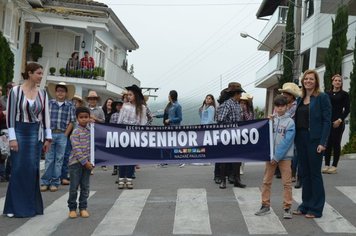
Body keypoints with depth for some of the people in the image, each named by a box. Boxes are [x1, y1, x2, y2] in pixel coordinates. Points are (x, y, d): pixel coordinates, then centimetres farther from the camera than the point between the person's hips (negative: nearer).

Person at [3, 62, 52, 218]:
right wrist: (12, 138, -12)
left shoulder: (42, 93, 5)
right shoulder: (15, 91, -5)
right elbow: (10, 115, -6)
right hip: (19, 132, -3)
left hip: (36, 133, 3)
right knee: (18, 169, -1)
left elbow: (46, 116, 7)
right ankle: (15, 206, 11)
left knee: (32, 169, 4)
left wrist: (48, 138, 5)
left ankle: (30, 205, 15)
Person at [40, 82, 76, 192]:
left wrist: (65, 135, -5)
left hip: (62, 135, 0)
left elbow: (71, 122, 2)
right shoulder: (49, 103, 5)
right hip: (50, 134, 0)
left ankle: (55, 183, 13)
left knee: (59, 159, 5)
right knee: (49, 159, 3)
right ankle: (45, 182, 10)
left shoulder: (70, 106, 3)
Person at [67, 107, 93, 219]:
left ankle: (83, 207, 18)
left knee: (85, 187, 9)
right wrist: (85, 162, -16)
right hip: (76, 162, -5)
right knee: (74, 187, 2)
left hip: (87, 162, 5)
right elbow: (76, 149, -16)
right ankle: (72, 208, 14)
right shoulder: (76, 132, -10)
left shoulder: (90, 130, 8)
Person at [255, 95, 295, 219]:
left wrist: (277, 157, -14)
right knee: (266, 181, 8)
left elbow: (286, 142, -12)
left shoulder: (290, 122, -6)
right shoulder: (270, 119, 5)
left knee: (287, 182, 1)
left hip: (285, 156, -3)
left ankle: (287, 207, 10)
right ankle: (265, 205, 19)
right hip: (270, 155, 3)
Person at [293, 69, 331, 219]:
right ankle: (305, 205, 23)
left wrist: (323, 142, -16)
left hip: (314, 139, -6)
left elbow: (327, 121, -10)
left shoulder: (322, 97, -5)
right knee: (304, 173, 12)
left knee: (315, 173, 2)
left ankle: (316, 209, 12)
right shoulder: (300, 99, 13)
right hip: (300, 138, 6)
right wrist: (295, 139, 2)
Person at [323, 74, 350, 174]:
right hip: (327, 121, 3)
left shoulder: (344, 94, 2)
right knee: (327, 143, 4)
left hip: (338, 122, -3)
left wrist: (340, 120, -12)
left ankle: (334, 166, 6)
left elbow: (347, 109, -2)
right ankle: (327, 165, 11)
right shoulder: (327, 94, 11)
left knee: (336, 143, 0)